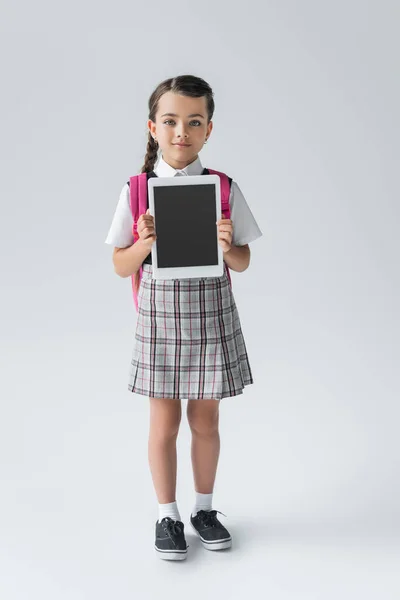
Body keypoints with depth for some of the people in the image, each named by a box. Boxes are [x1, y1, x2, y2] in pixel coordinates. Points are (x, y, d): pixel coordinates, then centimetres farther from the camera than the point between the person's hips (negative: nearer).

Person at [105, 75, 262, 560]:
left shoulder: (224, 188, -3)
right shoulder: (136, 190, -4)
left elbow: (243, 263, 2)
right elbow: (121, 266, 0)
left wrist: (227, 247, -19)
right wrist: (145, 243, -19)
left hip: (212, 318, 1)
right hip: (159, 318, 0)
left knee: (205, 419, 12)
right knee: (164, 420, 9)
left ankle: (204, 508, 32)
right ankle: (167, 515, 27)